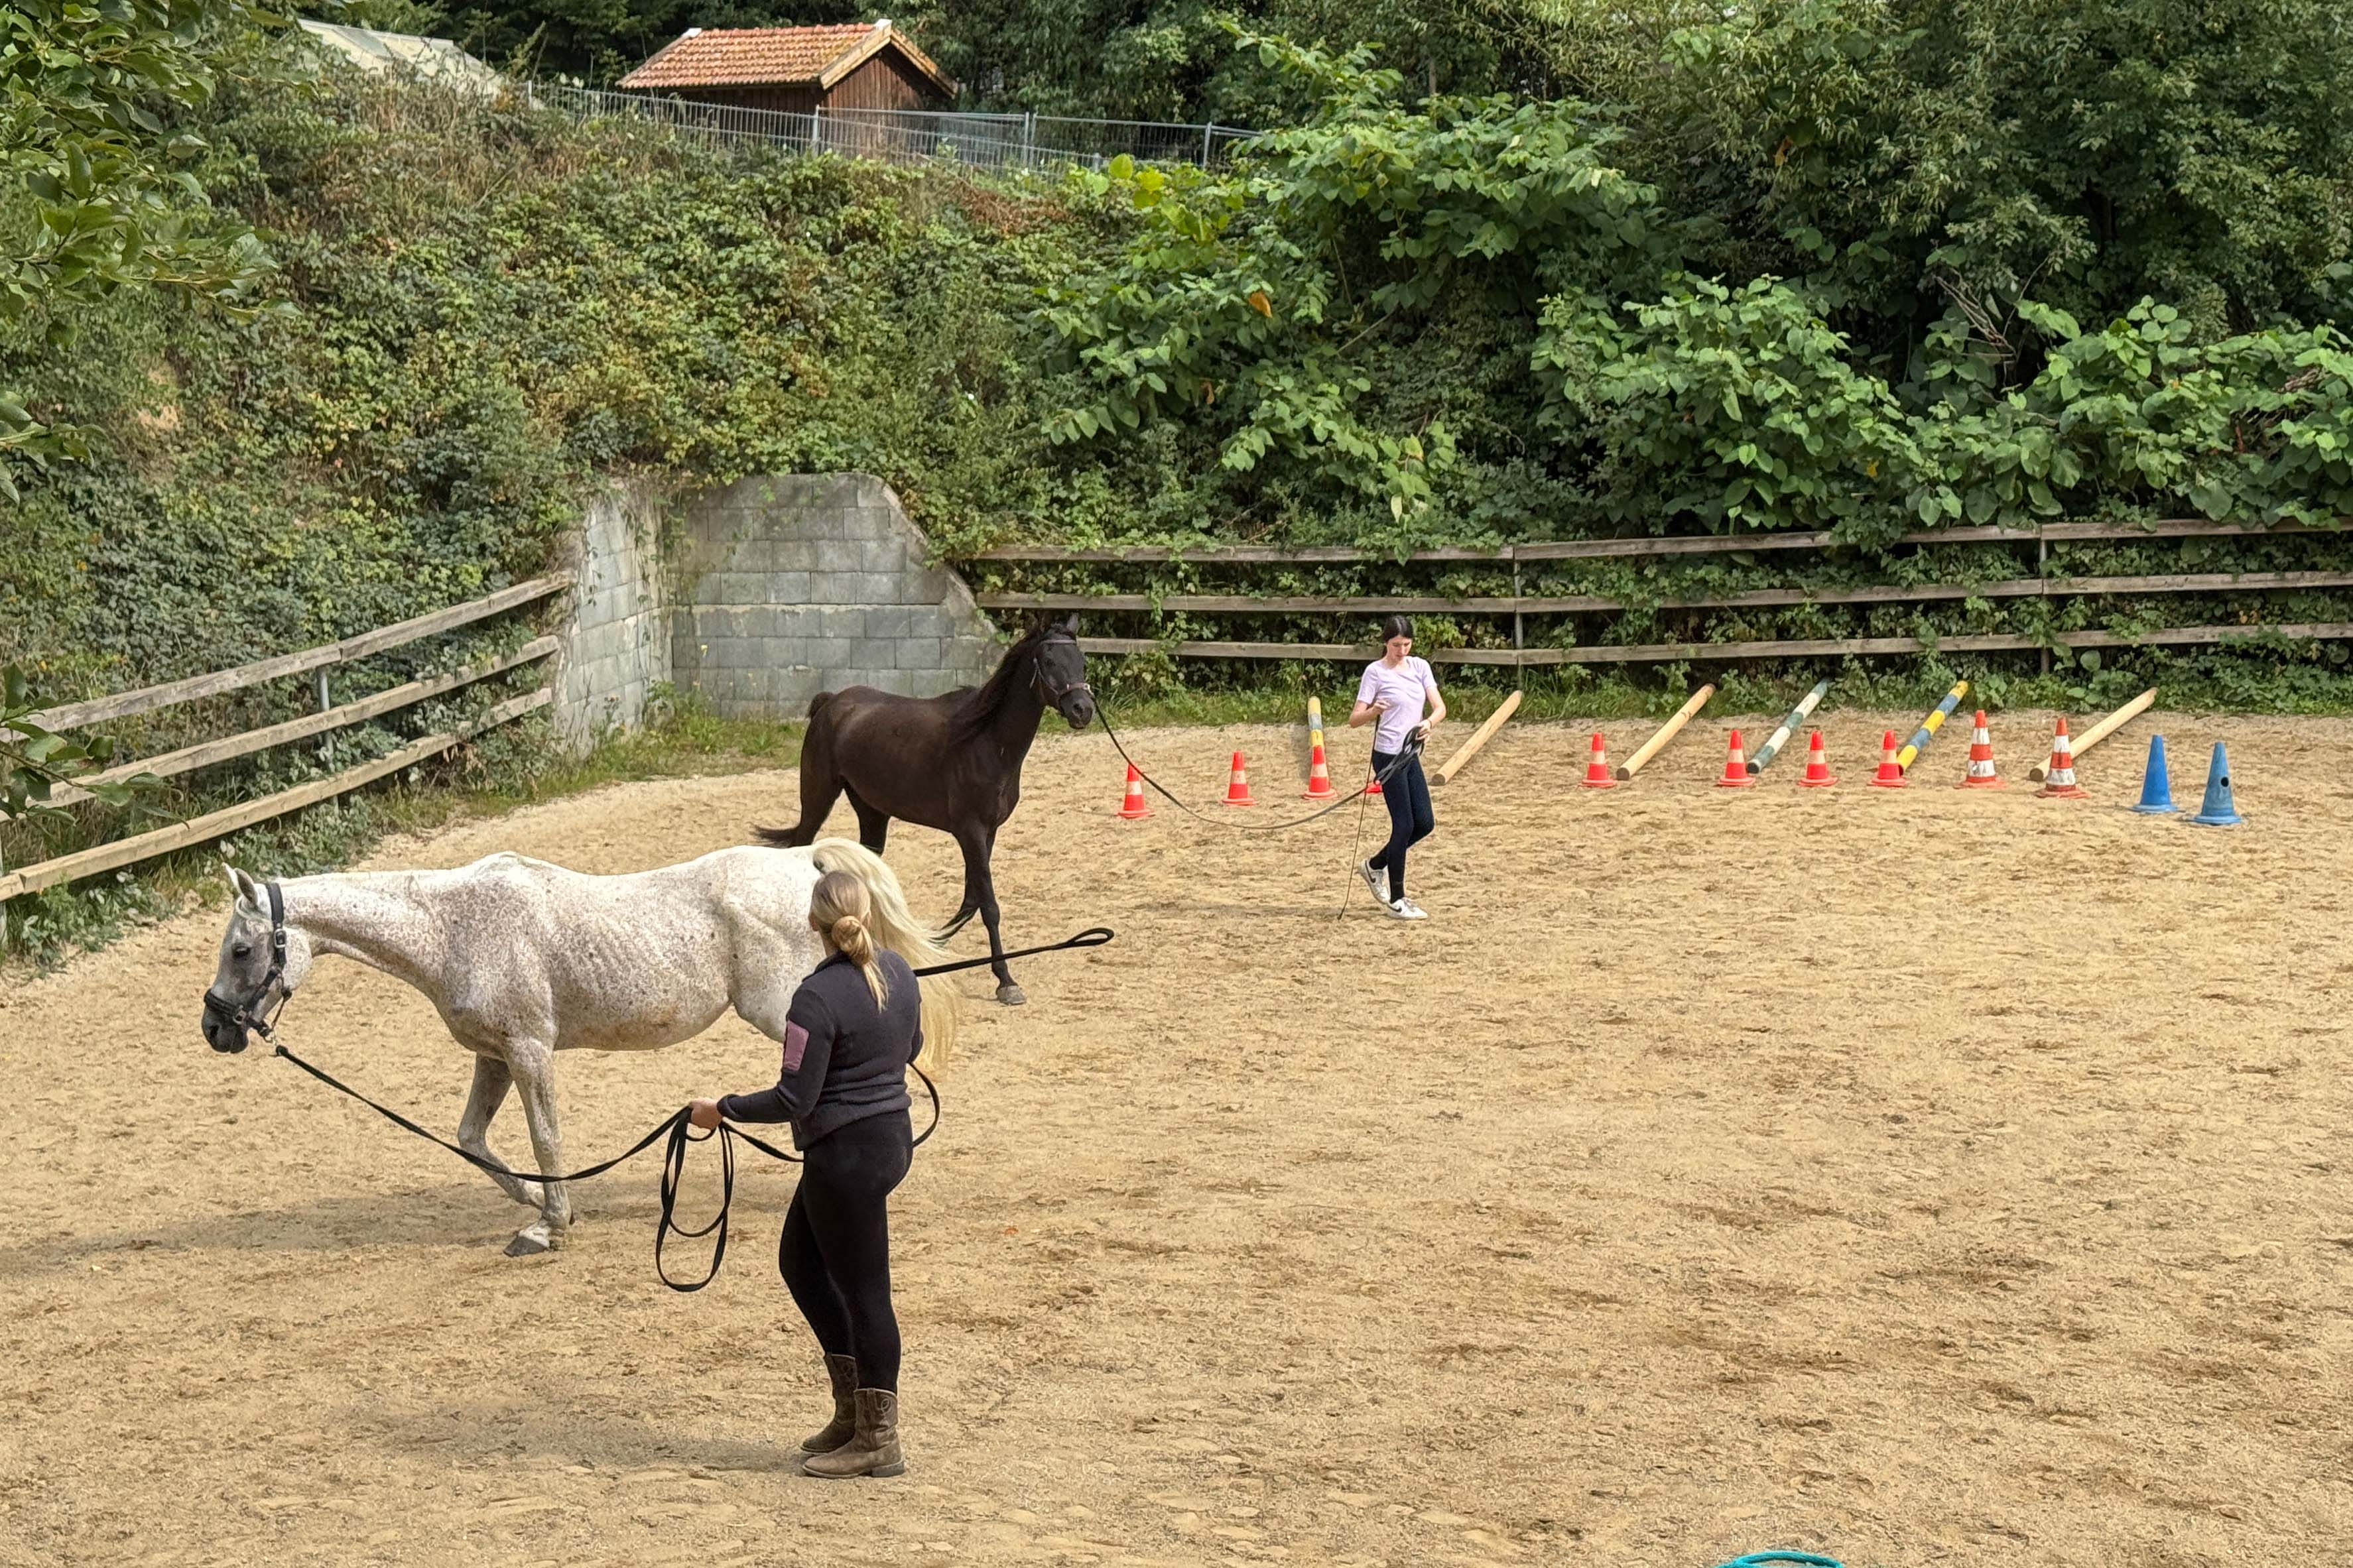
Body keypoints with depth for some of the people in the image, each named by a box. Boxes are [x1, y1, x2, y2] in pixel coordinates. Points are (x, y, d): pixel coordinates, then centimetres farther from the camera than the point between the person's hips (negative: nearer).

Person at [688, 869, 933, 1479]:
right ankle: (854, 1408, 27)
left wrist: (723, 1110, -7)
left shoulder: (818, 996, -22)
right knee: (800, 1260, 22)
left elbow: (795, 1099, -21)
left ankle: (878, 1441, 13)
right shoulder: (899, 973, 1)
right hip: (894, 1136, 9)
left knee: (863, 1290, 2)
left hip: (846, 1154, -9)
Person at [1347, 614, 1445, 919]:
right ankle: (1396, 899, 4)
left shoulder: (1420, 667, 7)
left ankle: (1375, 866, 27)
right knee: (1404, 825, -6)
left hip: (1411, 756, 7)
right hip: (1388, 756, -7)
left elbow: (1440, 707, 0)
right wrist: (1373, 710, -32)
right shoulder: (1375, 672, -9)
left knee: (1425, 824, 7)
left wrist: (1429, 722, -21)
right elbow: (1354, 720, -12)